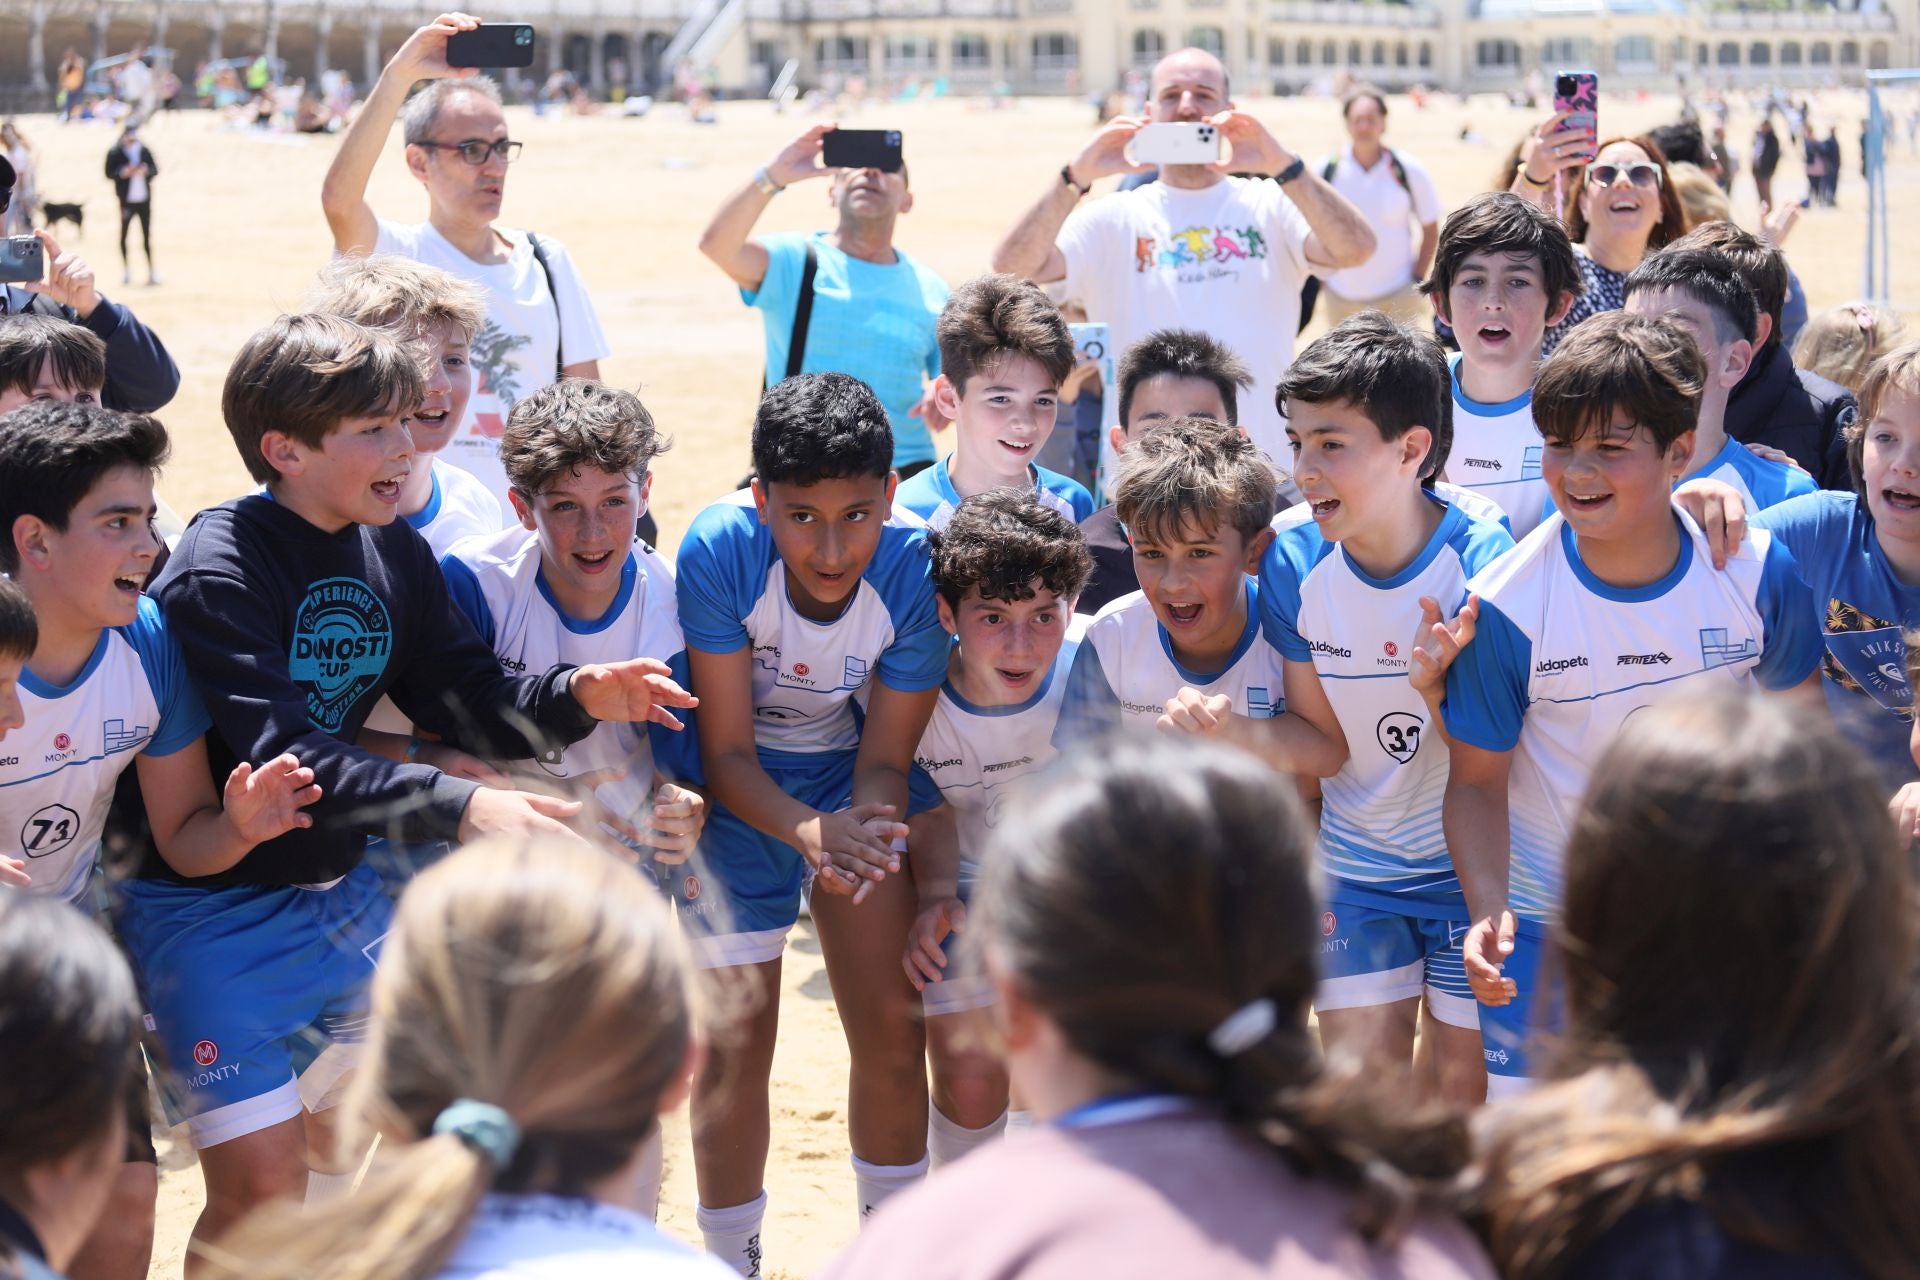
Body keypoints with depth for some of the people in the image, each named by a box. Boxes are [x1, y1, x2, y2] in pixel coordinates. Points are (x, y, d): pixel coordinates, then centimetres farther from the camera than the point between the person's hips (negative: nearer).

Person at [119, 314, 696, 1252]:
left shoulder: (396, 556, 3)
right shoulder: (219, 570, -20)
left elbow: (472, 707, 3)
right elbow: (285, 761, -29)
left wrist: (579, 696, -17)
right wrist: (461, 807, -38)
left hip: (340, 888, 7)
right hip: (216, 905, -7)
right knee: (261, 1185, -10)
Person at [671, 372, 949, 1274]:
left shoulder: (915, 565, -25)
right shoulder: (721, 550, -30)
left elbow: (883, 759, -15)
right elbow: (727, 752, -23)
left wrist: (864, 835, -37)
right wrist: (809, 831, -41)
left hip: (852, 773, 2)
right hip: (743, 788, -2)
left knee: (893, 1028, 1)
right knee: (739, 1040, -3)